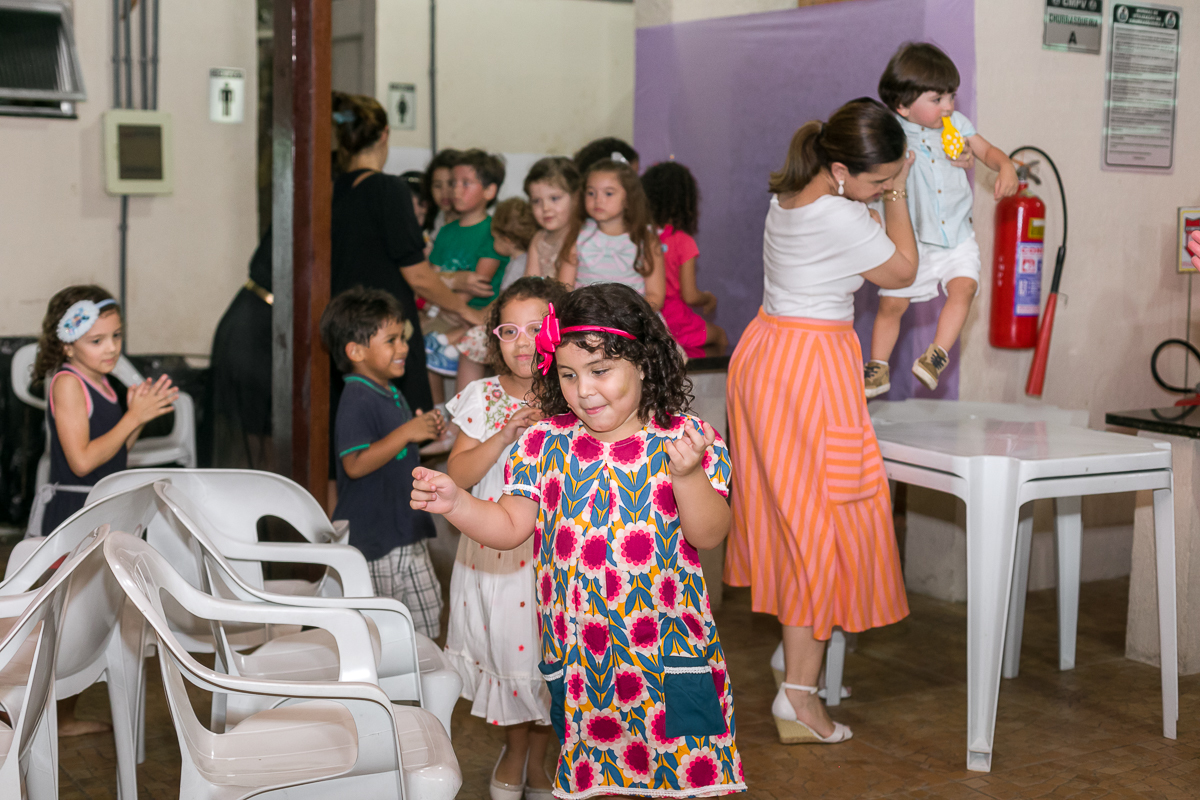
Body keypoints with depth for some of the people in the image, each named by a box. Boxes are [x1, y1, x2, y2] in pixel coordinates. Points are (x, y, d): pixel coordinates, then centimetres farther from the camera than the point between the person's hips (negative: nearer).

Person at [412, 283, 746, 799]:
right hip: (578, 653, 3)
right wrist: (454, 503, -13)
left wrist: (688, 475, -27)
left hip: (668, 647, -2)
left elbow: (709, 536, -11)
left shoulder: (684, 439, -8)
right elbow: (510, 526, 3)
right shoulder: (544, 444, 0)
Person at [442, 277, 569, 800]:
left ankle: (537, 758, 34)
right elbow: (458, 476, -10)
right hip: (492, 550, 1)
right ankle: (514, 752, 39)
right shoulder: (483, 398, -3)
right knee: (503, 651, 13)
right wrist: (505, 435, -22)